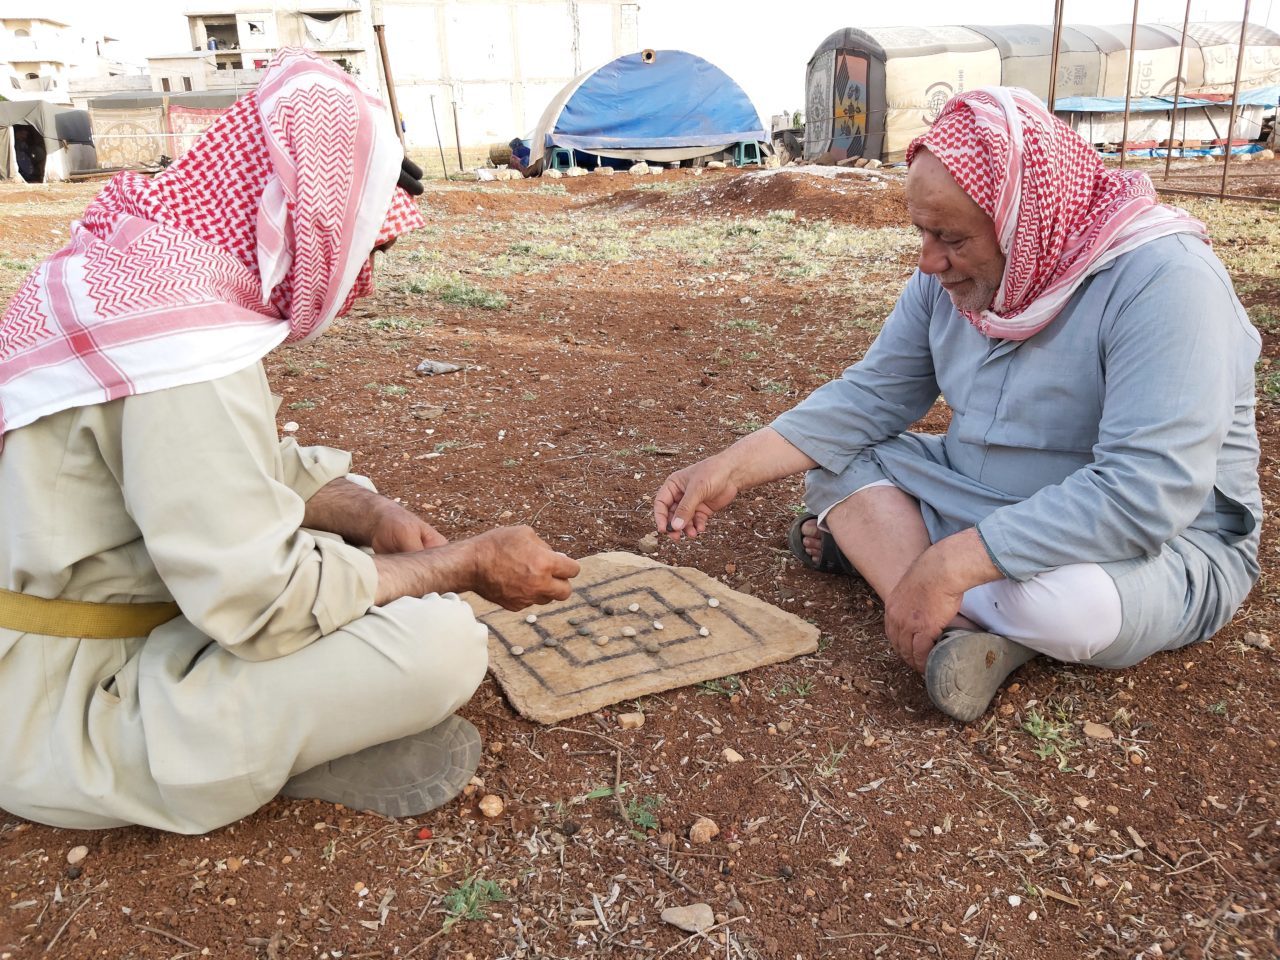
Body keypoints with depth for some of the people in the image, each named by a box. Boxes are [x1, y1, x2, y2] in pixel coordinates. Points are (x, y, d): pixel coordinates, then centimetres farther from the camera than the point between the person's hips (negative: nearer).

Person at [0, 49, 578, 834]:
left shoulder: (139, 261, 1)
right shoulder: (186, 344, -30)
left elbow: (242, 466, 9)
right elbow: (268, 605, -27)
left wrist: (373, 518, -5)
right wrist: (470, 565, -16)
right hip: (65, 710, -10)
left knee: (359, 509, 15)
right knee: (442, 646, -24)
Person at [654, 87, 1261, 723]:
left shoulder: (1162, 281, -26)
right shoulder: (952, 276, -3)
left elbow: (1144, 494, -34)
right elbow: (870, 396, 0)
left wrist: (952, 562, -37)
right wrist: (733, 469, -12)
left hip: (1160, 543, -7)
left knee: (1063, 600, -40)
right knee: (831, 456, -4)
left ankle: (880, 544, -13)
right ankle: (969, 629, -21)